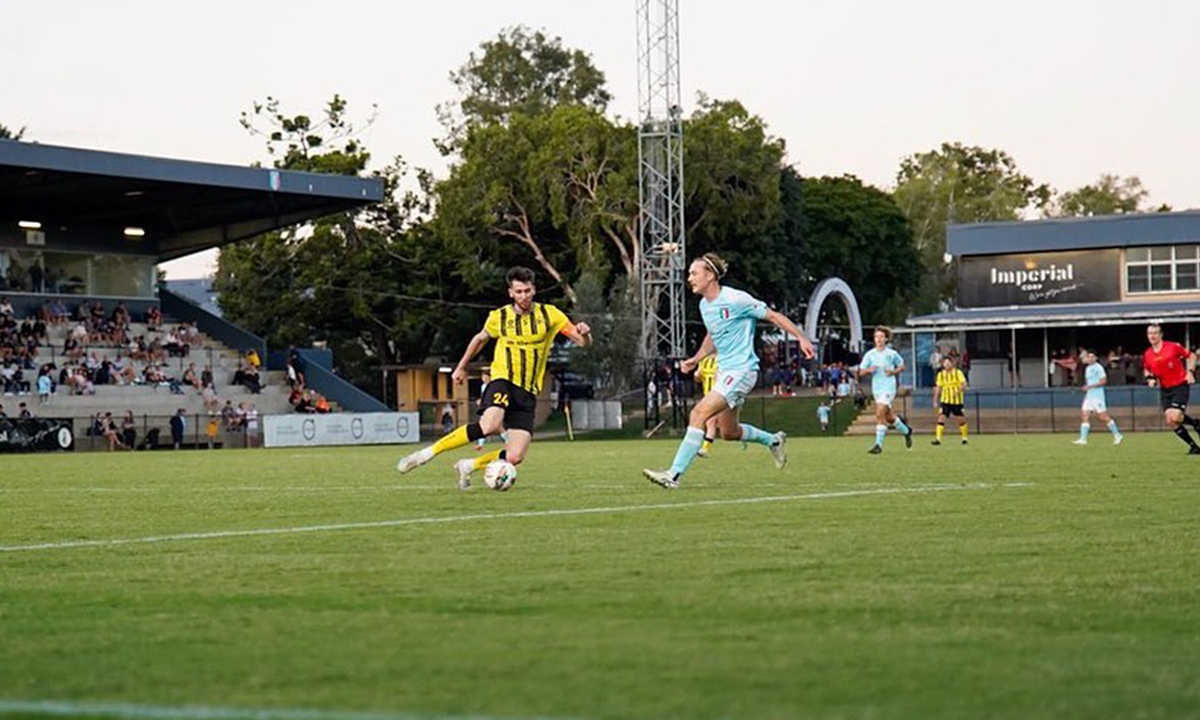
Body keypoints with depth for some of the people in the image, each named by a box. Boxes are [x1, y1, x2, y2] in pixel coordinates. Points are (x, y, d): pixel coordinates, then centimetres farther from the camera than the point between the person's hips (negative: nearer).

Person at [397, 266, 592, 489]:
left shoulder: (550, 315, 2)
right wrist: (461, 367, 29)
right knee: (490, 426, -34)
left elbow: (583, 341, 1)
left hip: (528, 393, 2)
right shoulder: (499, 317, 2)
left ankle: (468, 466, 15)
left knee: (514, 457, -12)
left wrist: (584, 333, -22)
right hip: (503, 381, -2)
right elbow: (481, 338, 23)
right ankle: (429, 452, -24)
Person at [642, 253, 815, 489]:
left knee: (699, 414, -21)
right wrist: (695, 359, 12)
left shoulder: (735, 299, -16)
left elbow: (774, 316, -8)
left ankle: (674, 474, -24)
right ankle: (774, 440, 42)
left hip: (741, 370, -9)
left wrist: (801, 338, -9)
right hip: (724, 371, 9)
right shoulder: (704, 305, 9)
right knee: (728, 432, 17)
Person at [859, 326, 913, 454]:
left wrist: (893, 372, -7)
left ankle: (878, 444, -17)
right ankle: (906, 431, 40)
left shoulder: (892, 354, -1)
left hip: (888, 387, -5)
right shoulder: (869, 355, 4)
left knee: (880, 415, -18)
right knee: (889, 417, 14)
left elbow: (902, 366, 12)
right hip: (876, 388, 5)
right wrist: (869, 370, -15)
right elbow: (861, 373, 6)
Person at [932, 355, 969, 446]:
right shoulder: (941, 374, 4)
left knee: (961, 419, 5)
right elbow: (938, 388, 7)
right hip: (945, 401, 2)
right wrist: (935, 401, 4)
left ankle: (964, 438, 23)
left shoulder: (958, 373, -4)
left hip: (957, 400, -2)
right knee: (941, 417, -13)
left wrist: (958, 391, -29)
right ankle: (938, 439, -17)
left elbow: (964, 384, -11)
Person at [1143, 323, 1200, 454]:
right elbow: (1146, 369, 22)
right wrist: (1150, 378, 1)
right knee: (1170, 422, -6)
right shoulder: (1147, 355, 2)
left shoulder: (1173, 347, -10)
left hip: (1180, 386, -5)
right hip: (1164, 389, 5)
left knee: (1175, 417, -22)